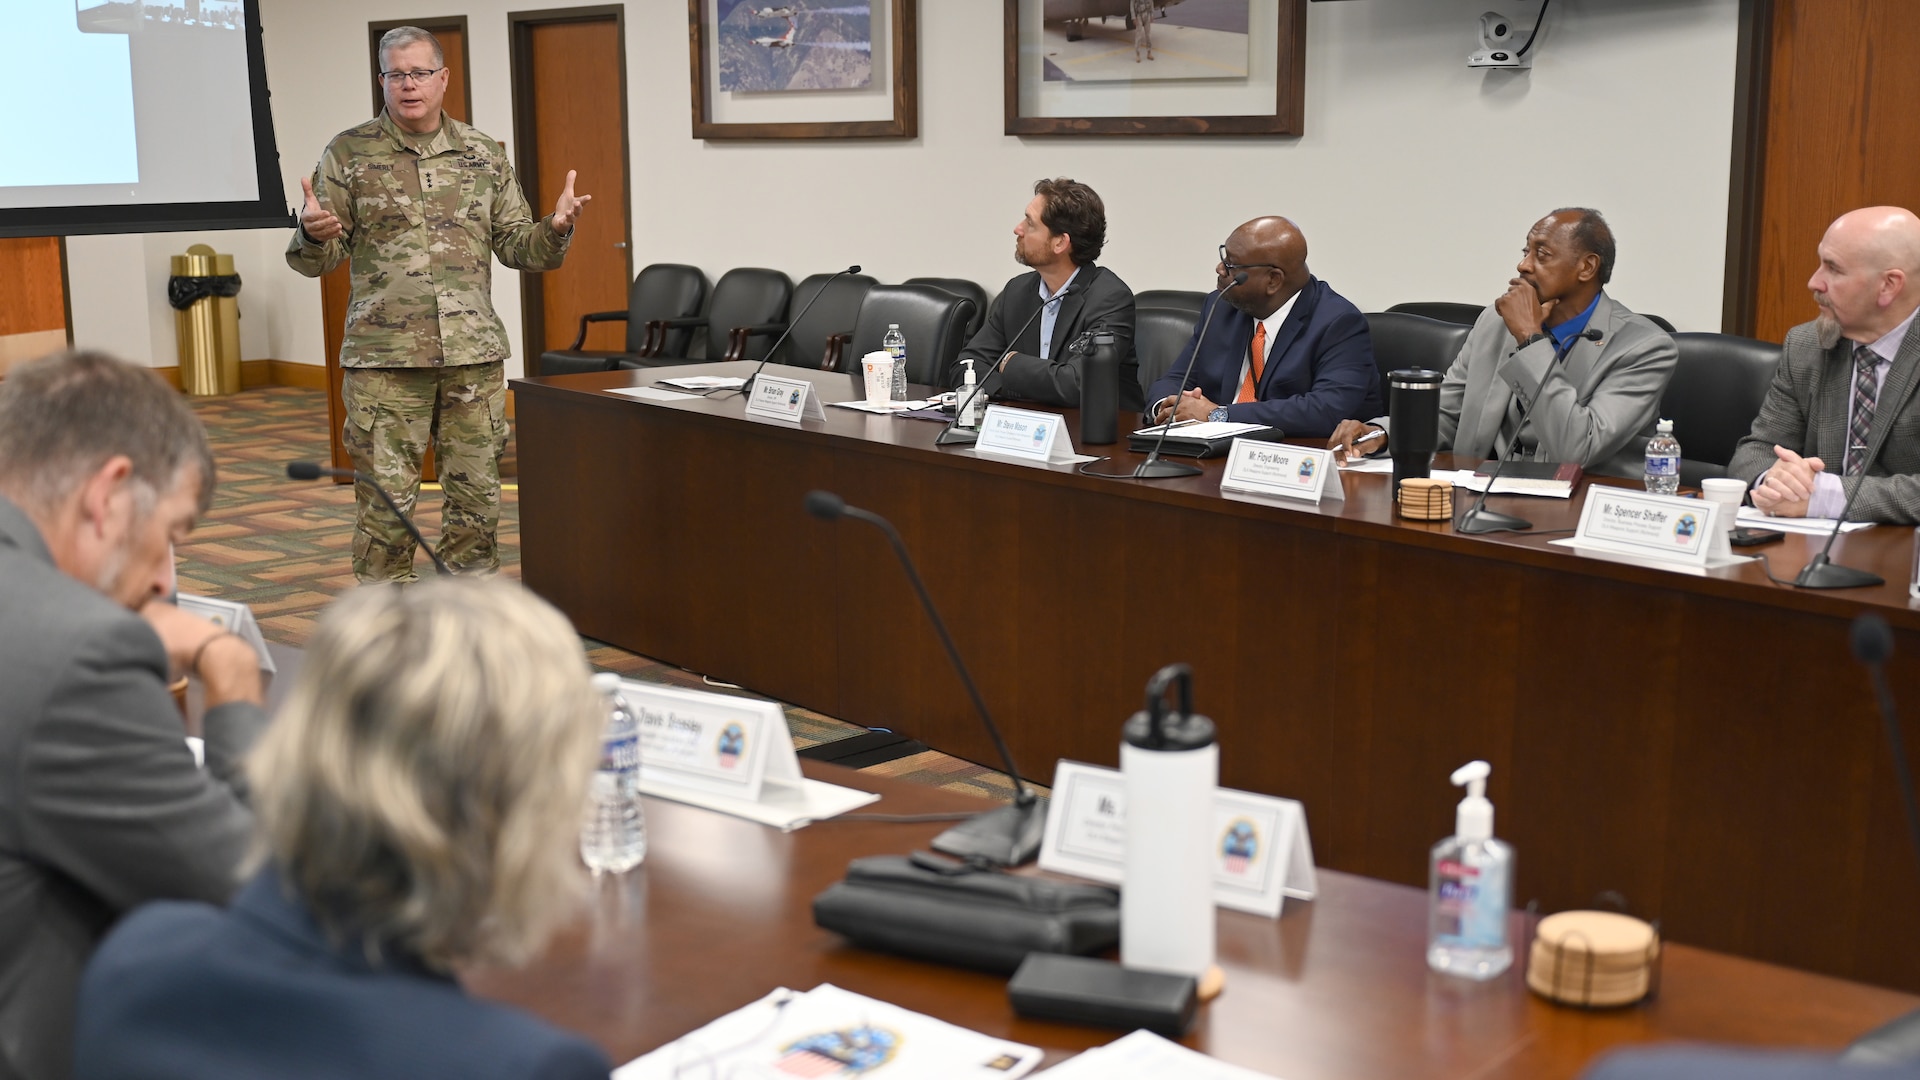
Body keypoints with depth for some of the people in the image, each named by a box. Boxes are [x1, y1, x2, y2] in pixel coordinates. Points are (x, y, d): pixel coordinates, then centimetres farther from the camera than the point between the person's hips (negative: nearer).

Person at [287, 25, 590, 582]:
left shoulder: (483, 154, 9)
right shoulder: (348, 154, 2)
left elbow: (516, 246, 11)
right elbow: (316, 261, 2)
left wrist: (555, 229, -10)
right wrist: (314, 234, -21)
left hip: (475, 354, 3)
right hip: (384, 358, -2)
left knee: (477, 495, 7)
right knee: (387, 500, 0)